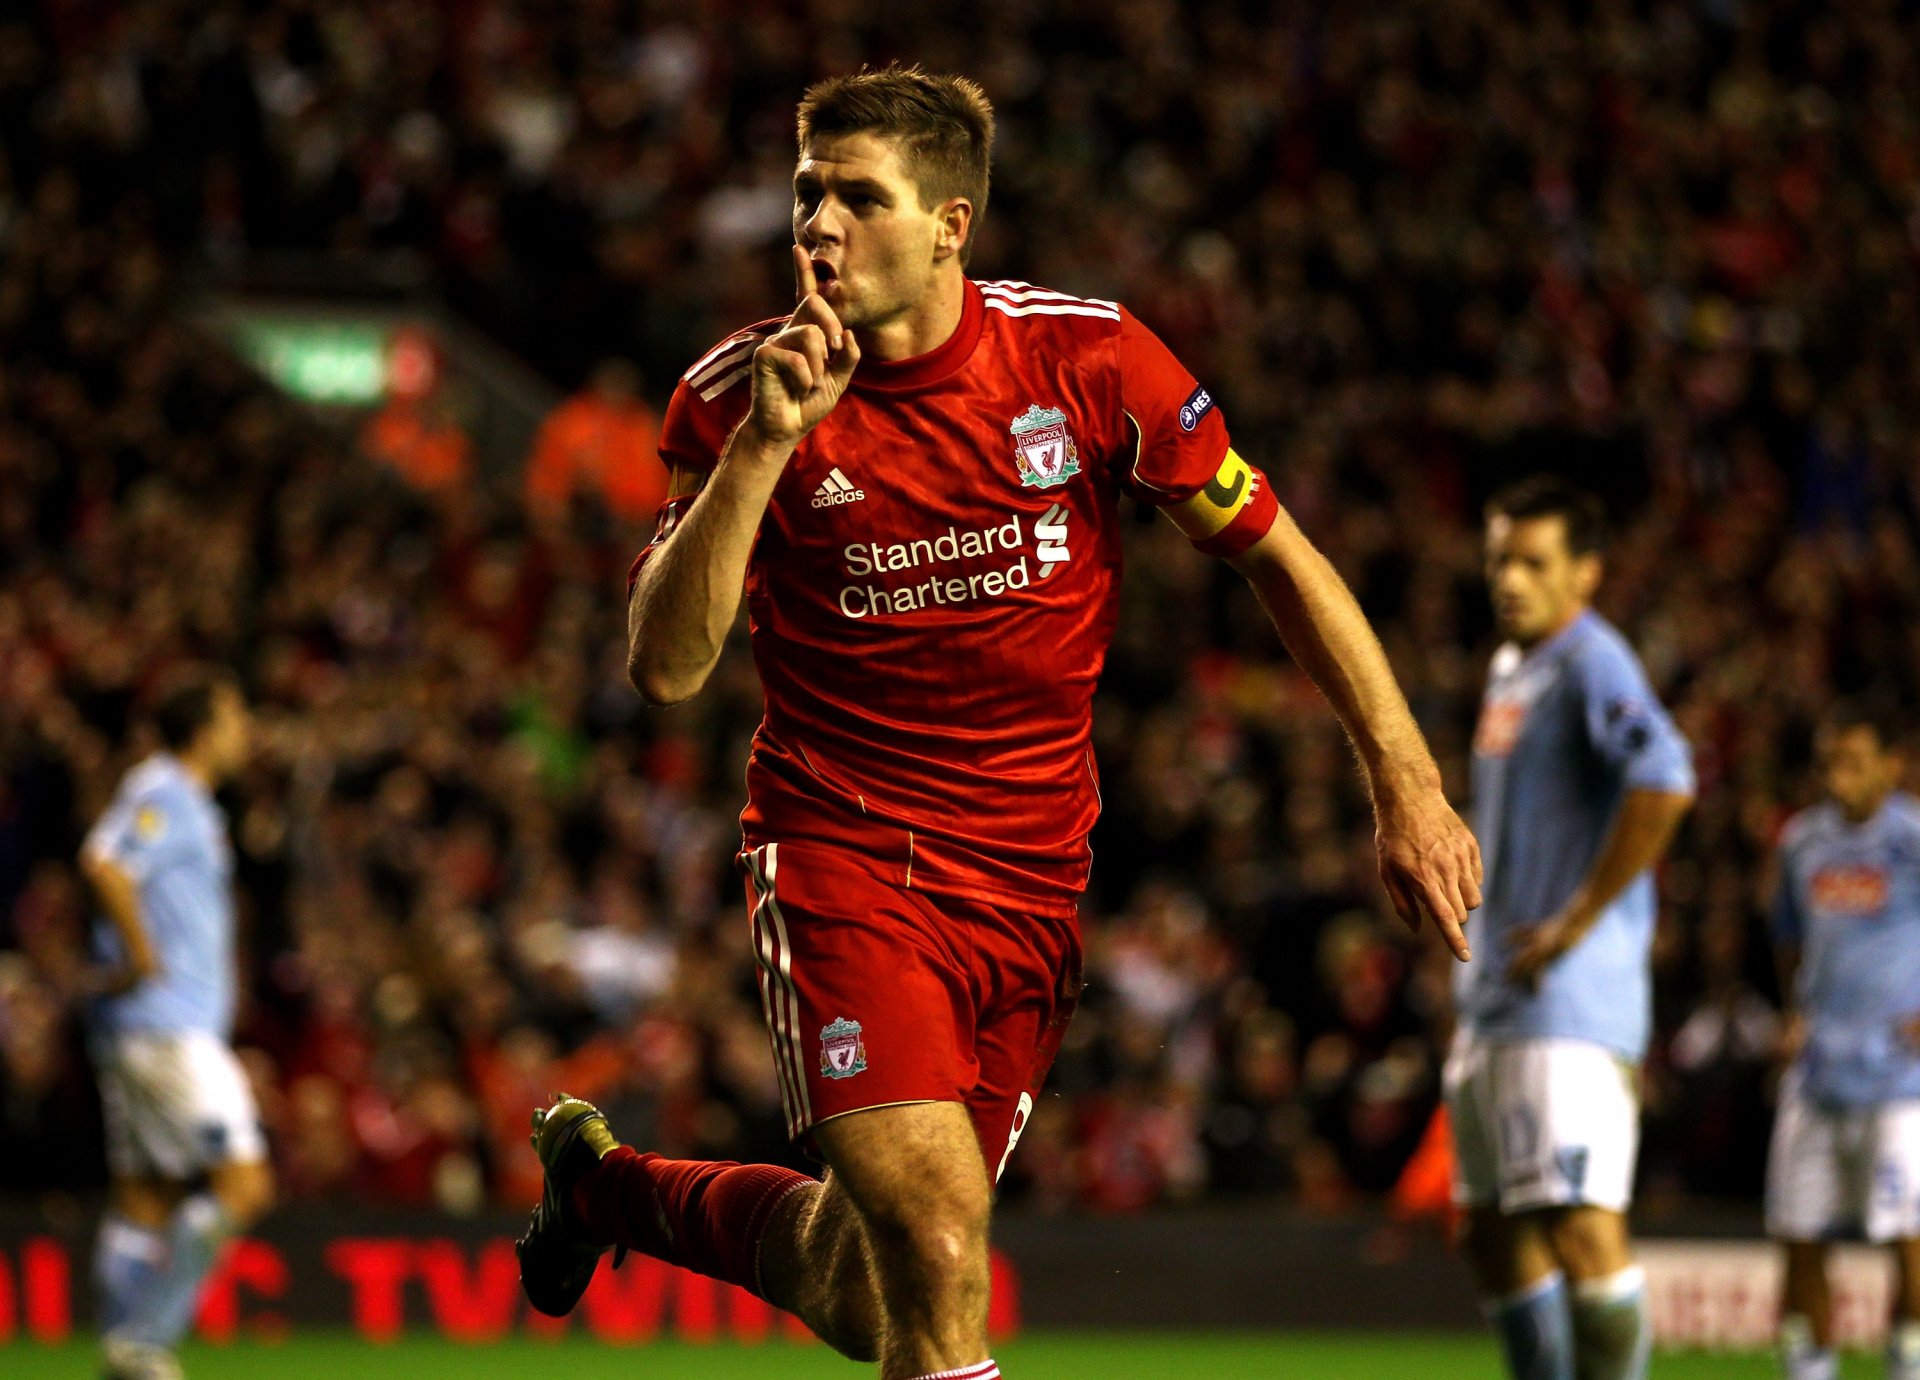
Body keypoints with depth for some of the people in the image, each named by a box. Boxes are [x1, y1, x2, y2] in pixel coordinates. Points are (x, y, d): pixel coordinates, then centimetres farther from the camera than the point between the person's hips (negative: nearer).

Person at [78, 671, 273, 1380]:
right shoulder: (165, 794, -12)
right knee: (242, 1182, -11)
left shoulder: (177, 798, 19)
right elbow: (105, 864, -28)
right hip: (166, 1027, -10)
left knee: (142, 1198, 9)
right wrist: (142, 959, -20)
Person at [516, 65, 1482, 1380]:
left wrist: (1407, 786, -1)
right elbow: (667, 666, -17)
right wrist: (762, 447, -27)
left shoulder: (1088, 358, -8)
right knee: (938, 1266, -22)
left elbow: (1278, 554, 3)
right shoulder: (735, 398, -9)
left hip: (1031, 883, 3)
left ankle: (609, 1178, 37)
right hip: (843, 857, -3)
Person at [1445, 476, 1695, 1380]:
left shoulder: (1592, 663, -11)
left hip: (1572, 1002, -10)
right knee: (1492, 1231, 12)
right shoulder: (1508, 669, 18)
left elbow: (1664, 784, -28)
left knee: (1583, 1232, -15)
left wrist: (1576, 923, -22)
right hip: (1491, 1000, 10)